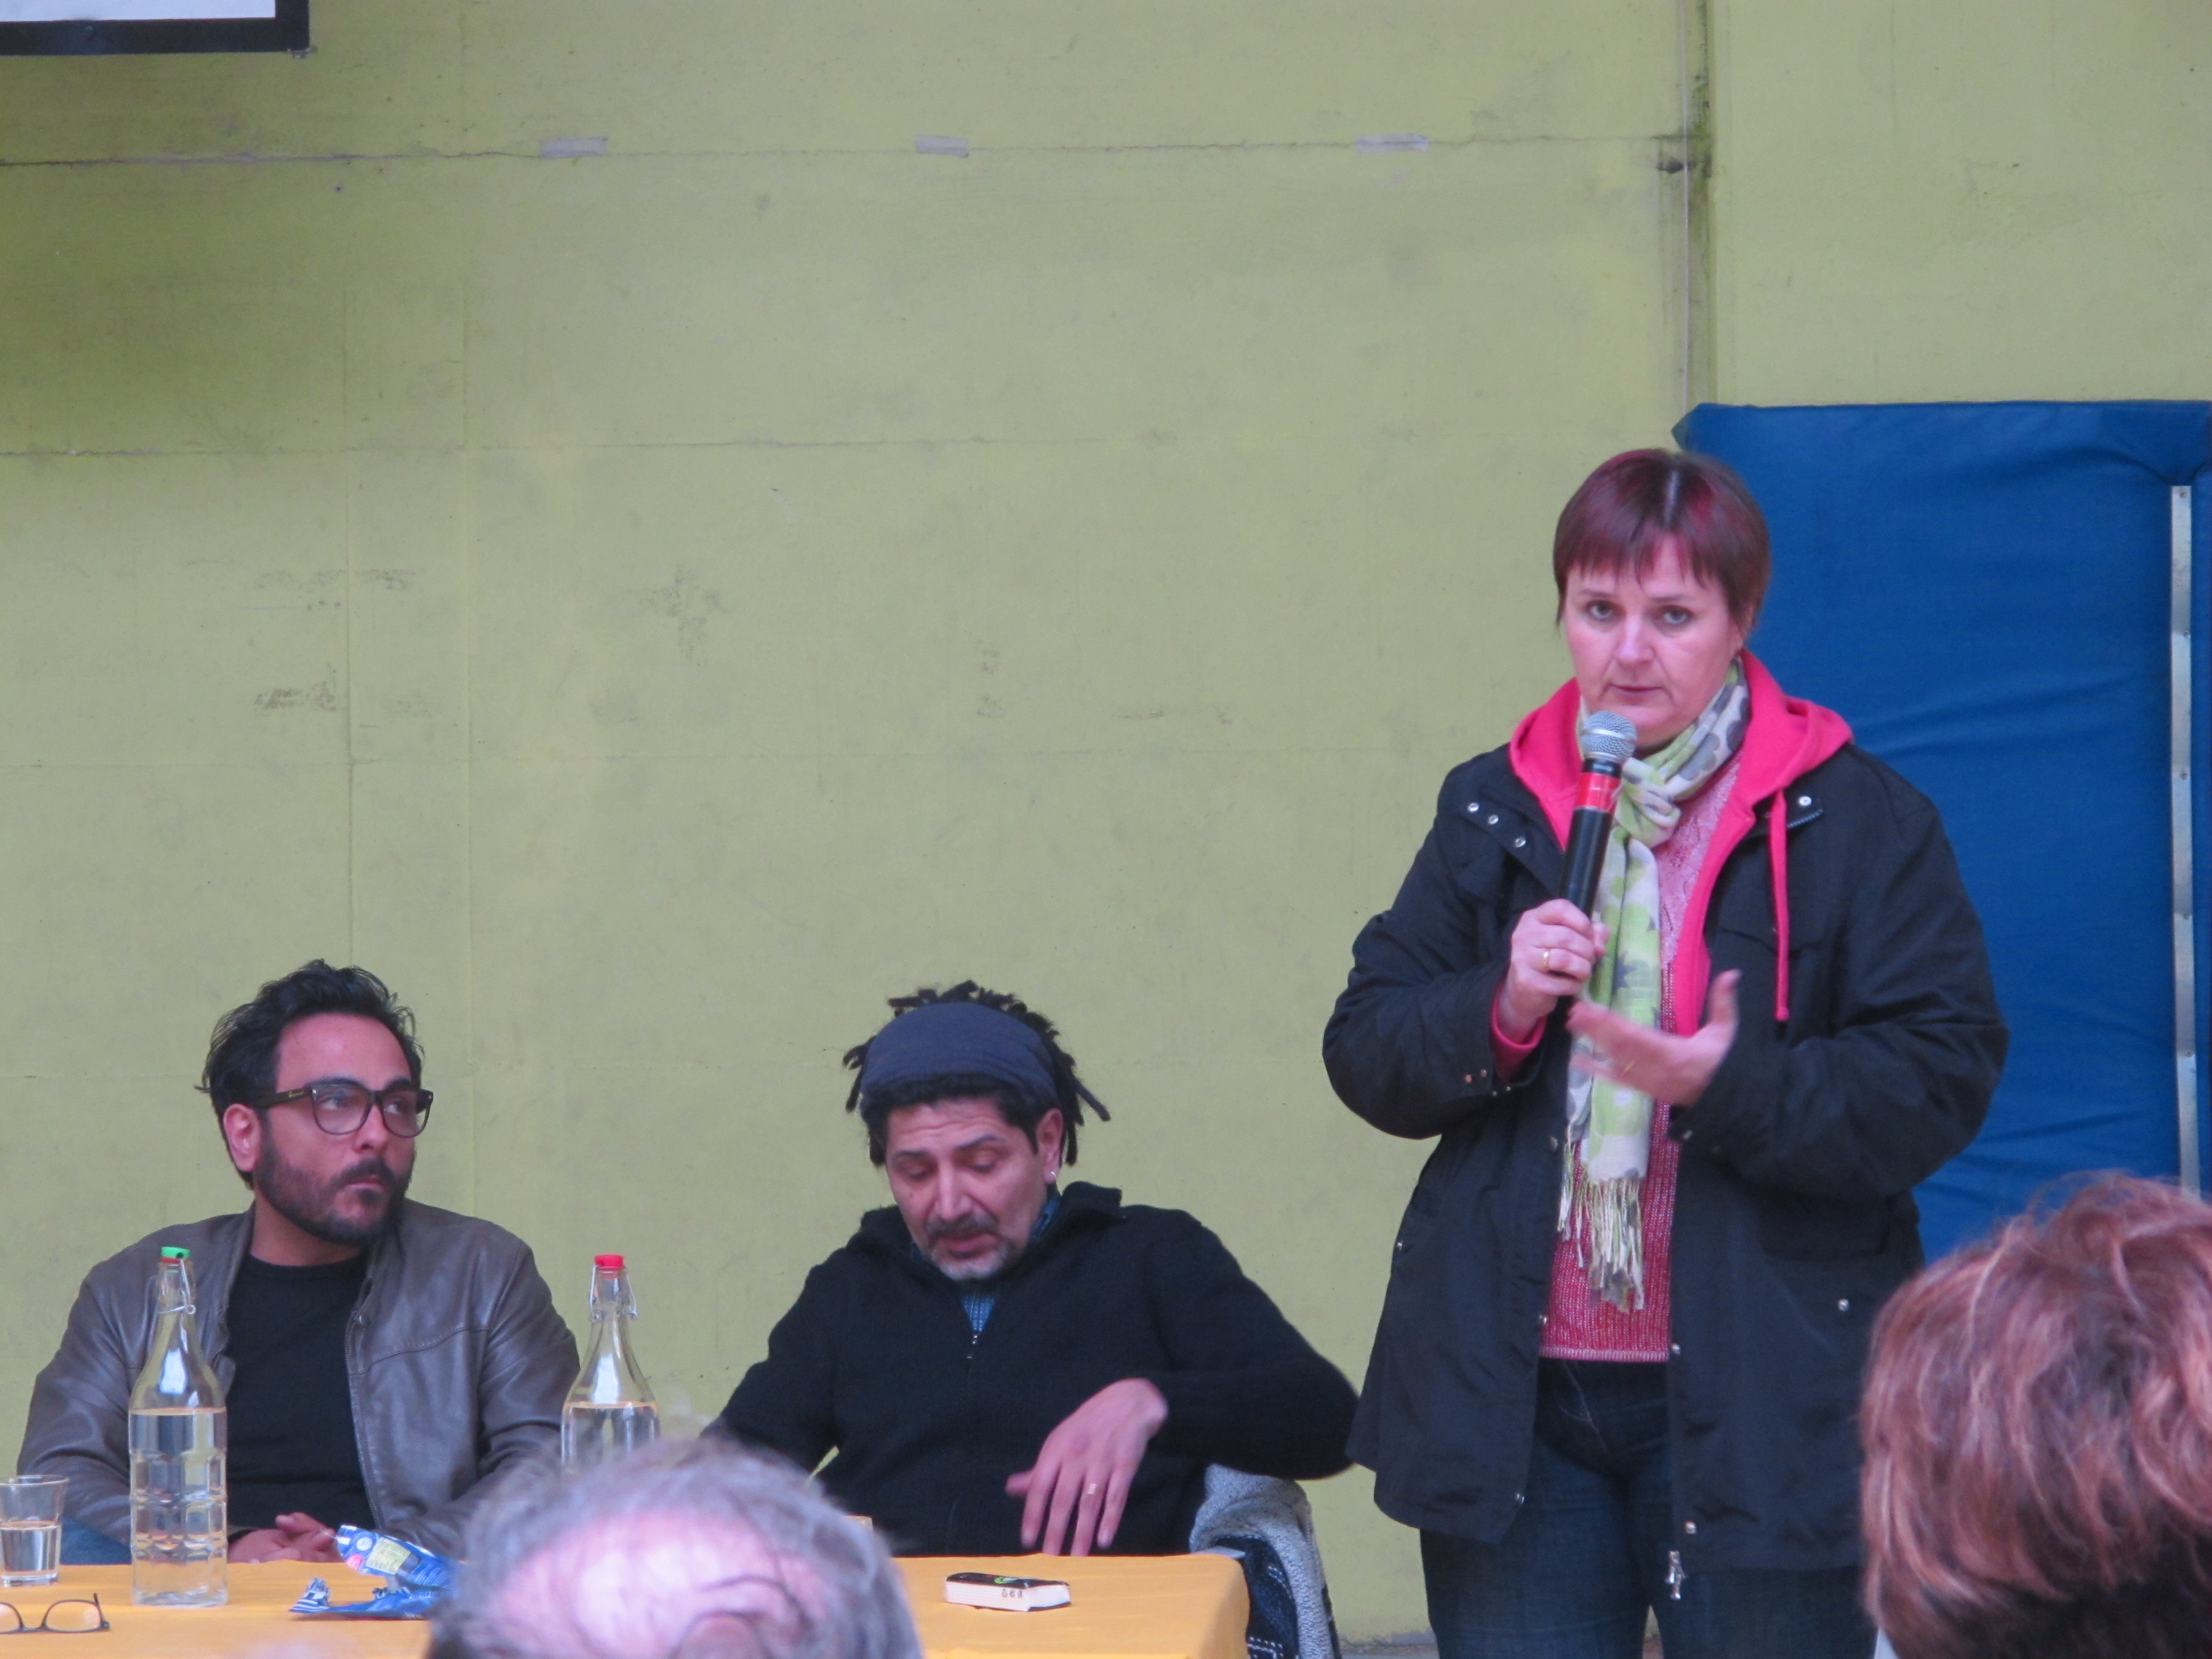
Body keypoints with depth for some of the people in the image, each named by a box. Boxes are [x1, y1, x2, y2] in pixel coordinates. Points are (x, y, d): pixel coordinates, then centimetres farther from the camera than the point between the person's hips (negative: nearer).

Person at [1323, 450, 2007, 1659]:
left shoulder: (1860, 822, -1)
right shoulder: (1491, 809, 11)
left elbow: (1942, 1081, -8)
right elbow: (1363, 1054, 8)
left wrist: (1733, 1088, -23)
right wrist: (1500, 1011, -12)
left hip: (1758, 1409, -3)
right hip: (1515, 1396, 3)